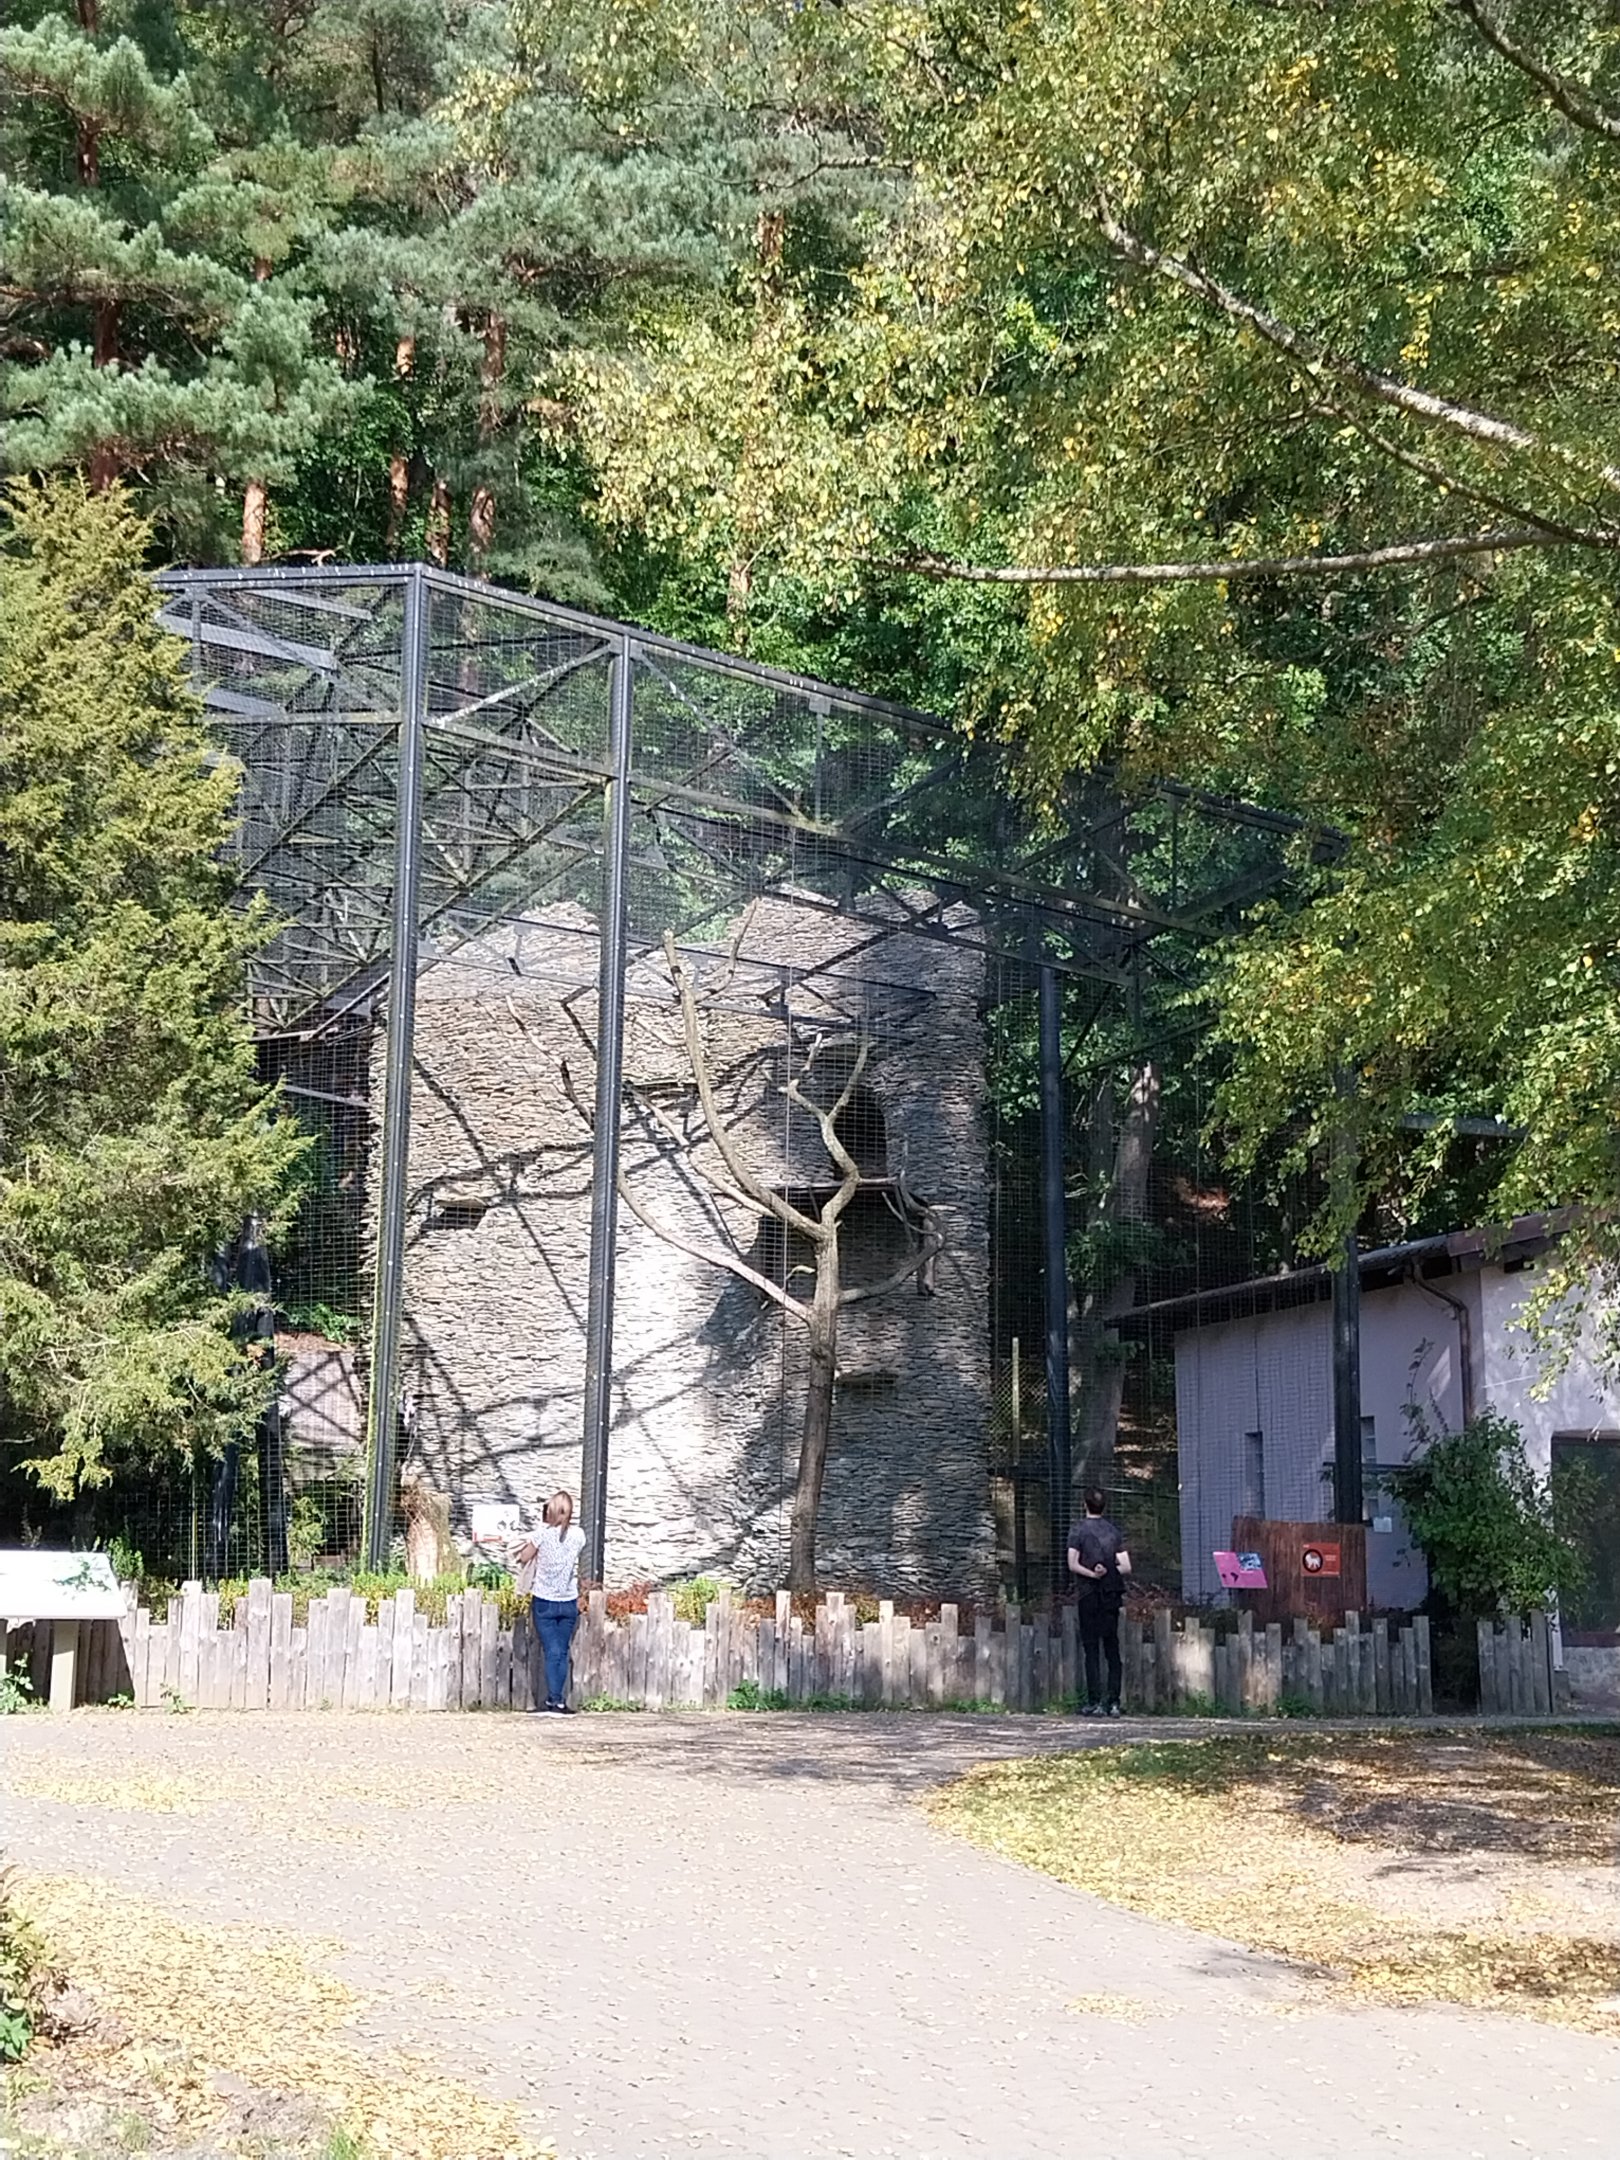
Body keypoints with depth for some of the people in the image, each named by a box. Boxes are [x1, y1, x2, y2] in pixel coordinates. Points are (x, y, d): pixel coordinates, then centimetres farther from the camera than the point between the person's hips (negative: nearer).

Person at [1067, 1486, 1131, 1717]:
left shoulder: (1079, 1530, -3)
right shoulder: (1113, 1531, 9)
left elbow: (1073, 1564, -13)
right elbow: (1126, 1567, 4)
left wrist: (1092, 1574, -9)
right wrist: (1108, 1573, 0)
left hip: (1089, 1594, -3)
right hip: (1112, 1595, 3)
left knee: (1091, 1649, -2)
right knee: (1112, 1649, 6)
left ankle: (1095, 1702, -5)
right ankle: (1113, 1702, 3)